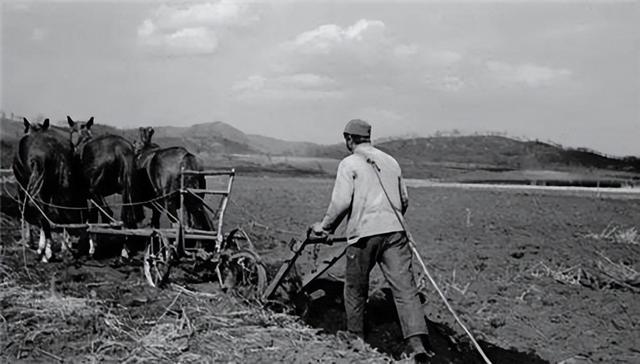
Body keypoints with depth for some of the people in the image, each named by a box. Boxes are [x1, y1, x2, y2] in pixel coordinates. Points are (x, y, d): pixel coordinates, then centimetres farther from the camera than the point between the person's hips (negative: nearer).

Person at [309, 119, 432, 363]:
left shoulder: (349, 164, 1)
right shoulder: (390, 161, 18)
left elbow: (341, 202, -9)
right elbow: (404, 200, 24)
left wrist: (325, 227, 5)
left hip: (364, 234, -4)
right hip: (395, 232, 4)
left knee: (355, 290, 13)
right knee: (405, 288, -4)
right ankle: (417, 343, -16)